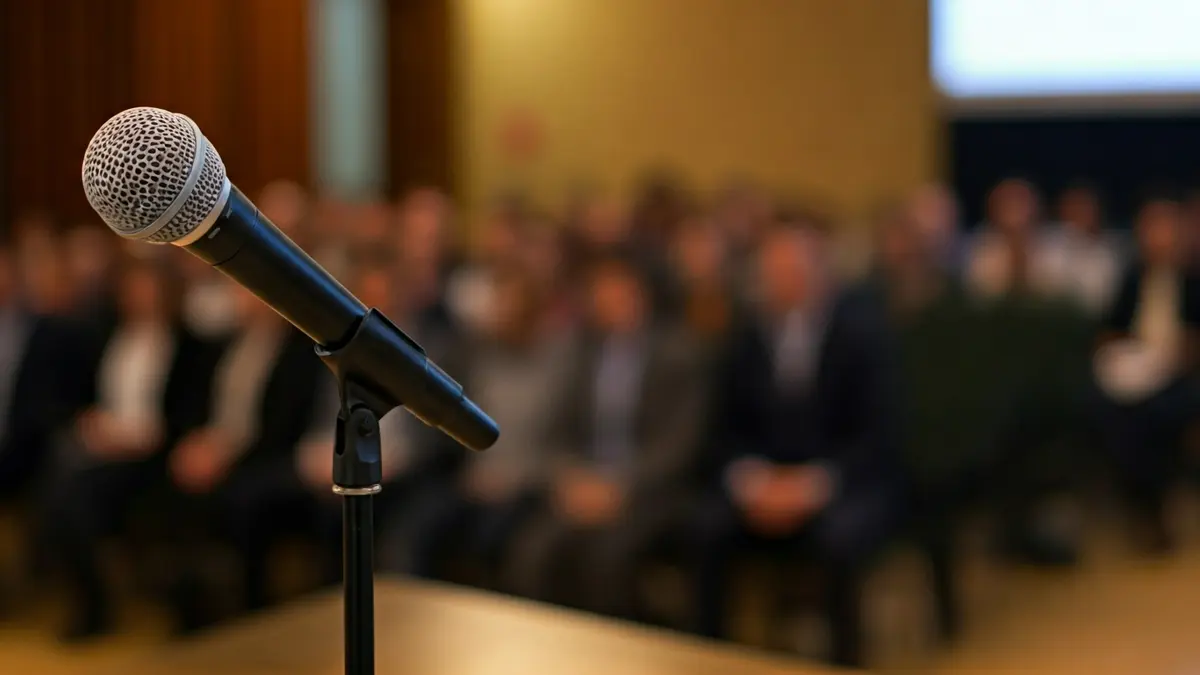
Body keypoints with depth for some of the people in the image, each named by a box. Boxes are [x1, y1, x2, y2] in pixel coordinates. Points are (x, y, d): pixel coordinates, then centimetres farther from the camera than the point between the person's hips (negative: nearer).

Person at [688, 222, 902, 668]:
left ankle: (846, 662, -15)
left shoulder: (861, 328, -6)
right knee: (708, 526, -25)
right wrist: (750, 477, -13)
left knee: (838, 536, -35)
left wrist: (813, 485, -21)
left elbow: (879, 433, -9)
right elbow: (731, 429, 8)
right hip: (766, 485, 3)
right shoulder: (751, 337, 4)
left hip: (851, 484, -3)